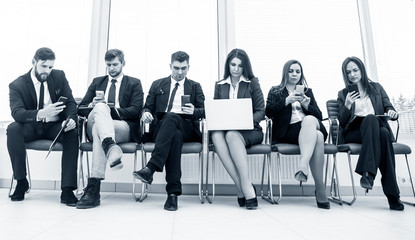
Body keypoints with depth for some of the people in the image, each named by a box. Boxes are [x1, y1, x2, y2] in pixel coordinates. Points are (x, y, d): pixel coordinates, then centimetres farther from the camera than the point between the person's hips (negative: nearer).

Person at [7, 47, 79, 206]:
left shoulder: (59, 76, 1)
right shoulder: (17, 85, -5)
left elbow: (70, 102, -1)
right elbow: (16, 112, -20)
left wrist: (71, 118, -25)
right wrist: (40, 114, -42)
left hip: (56, 126, 0)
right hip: (32, 127, 0)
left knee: (73, 133, -31)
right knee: (13, 129, -31)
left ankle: (67, 190, -32)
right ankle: (21, 182, -16)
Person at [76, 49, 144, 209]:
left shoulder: (134, 83, 17)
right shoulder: (97, 82, 28)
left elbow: (135, 111, 1)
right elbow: (81, 107, 20)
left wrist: (110, 109, -11)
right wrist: (93, 105, -5)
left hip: (124, 128, -2)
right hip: (93, 127, 2)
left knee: (98, 129, -35)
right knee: (100, 107, -31)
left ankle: (93, 188, -41)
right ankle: (111, 148, -58)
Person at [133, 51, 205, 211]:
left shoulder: (195, 87, 21)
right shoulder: (157, 85, 24)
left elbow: (203, 111, 10)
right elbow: (148, 107, 18)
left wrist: (194, 111, -15)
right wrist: (146, 113, -7)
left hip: (187, 128, 0)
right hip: (160, 128, 1)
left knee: (171, 117, -36)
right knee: (175, 136, -37)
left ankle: (150, 168, -46)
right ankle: (173, 192, -41)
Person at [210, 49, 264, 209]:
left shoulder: (252, 83, 12)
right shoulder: (219, 85, 20)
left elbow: (261, 111, 5)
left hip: (250, 131, -2)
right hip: (224, 128, 2)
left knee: (232, 135, -37)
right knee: (216, 136, -34)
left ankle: (244, 189, -35)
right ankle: (246, 190, -35)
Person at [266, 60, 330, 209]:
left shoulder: (307, 91, 28)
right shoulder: (275, 91, 20)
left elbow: (319, 116, 16)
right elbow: (269, 112, 1)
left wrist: (306, 105, -4)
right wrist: (287, 100, -10)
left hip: (311, 125, 3)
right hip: (288, 131, -3)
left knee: (309, 120, -36)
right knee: (317, 137, -34)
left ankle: (303, 166, -50)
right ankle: (320, 188, -39)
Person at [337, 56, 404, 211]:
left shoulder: (376, 88, 23)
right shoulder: (343, 94, 16)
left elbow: (389, 107, 15)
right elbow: (342, 122, 7)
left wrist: (392, 113, -9)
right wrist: (347, 106, -10)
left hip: (378, 128, 2)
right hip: (354, 132, -2)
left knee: (384, 133, -35)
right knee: (371, 118, -36)